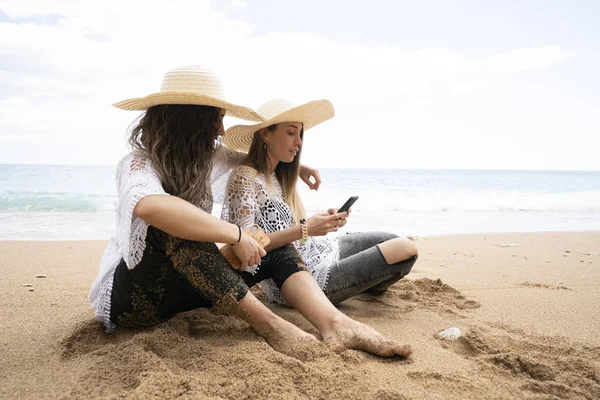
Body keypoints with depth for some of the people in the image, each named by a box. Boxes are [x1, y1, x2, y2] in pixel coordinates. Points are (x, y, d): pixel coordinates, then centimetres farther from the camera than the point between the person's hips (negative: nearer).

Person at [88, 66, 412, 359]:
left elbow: (245, 156, 25)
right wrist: (237, 235, -39)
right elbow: (150, 206, -45)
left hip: (180, 287, 7)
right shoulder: (139, 164, -20)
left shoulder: (202, 162, 2)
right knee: (172, 224, -35)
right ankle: (266, 323, -30)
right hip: (129, 296, -7)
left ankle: (333, 323, -27)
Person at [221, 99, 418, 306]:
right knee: (405, 250, -10)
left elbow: (288, 226, 8)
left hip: (317, 250, 9)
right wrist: (304, 229, -28)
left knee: (404, 245, 12)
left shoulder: (279, 176, 9)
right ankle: (364, 288, 18)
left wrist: (324, 220, -9)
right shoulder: (245, 178, -18)